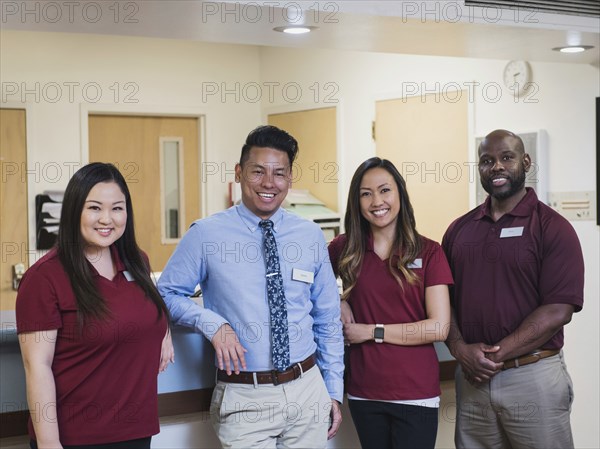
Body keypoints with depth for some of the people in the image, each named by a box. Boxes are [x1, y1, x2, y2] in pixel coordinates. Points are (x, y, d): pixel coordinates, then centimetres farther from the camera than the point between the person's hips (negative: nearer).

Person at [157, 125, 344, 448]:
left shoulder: (311, 235, 4)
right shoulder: (205, 235, -5)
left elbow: (328, 320, 11)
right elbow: (166, 294, 2)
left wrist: (334, 391, 11)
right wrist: (212, 323, -15)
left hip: (308, 390, 3)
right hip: (245, 399, -3)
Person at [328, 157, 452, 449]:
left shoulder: (429, 253, -4)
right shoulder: (344, 248, 2)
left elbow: (439, 328, -10)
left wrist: (373, 331, -10)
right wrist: (337, 302, -1)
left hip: (415, 393, -2)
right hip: (363, 392, 2)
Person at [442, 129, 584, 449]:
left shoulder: (552, 227, -5)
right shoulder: (459, 229, 9)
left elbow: (558, 310, -13)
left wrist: (496, 355, -15)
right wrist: (460, 348, -9)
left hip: (533, 377, -4)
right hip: (472, 377, 4)